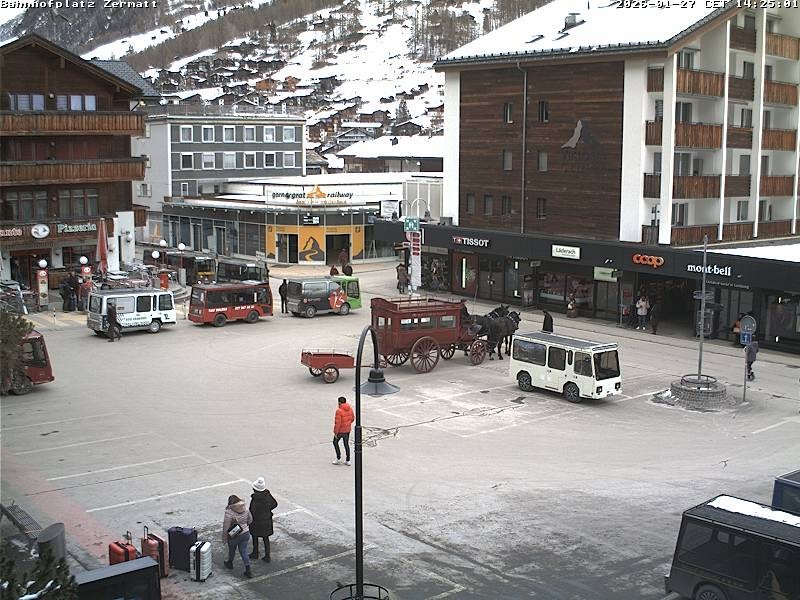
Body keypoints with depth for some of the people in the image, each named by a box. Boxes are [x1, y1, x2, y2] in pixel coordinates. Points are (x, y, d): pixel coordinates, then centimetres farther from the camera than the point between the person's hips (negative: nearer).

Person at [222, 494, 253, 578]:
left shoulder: (229, 512, -24)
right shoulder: (245, 509, -8)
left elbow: (226, 526, -19)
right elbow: (250, 520, 6)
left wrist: (224, 536, -5)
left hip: (234, 535, -4)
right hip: (245, 533, 4)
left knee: (231, 549, 23)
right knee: (244, 551, 12)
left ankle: (230, 563, 49)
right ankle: (248, 570, 7)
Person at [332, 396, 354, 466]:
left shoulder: (339, 411, -25)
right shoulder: (350, 408, -3)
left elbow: (337, 423, -25)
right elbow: (352, 418, 10)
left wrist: (335, 432, -16)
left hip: (340, 430, -6)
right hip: (348, 430, 6)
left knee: (335, 442, 17)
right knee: (346, 444, 17)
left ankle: (338, 459, 16)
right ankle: (347, 461, 20)